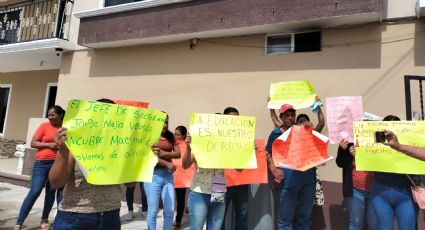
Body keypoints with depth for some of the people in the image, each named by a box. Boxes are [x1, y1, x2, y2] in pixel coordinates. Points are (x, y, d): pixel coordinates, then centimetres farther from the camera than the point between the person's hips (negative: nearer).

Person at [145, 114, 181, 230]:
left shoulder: (170, 136, 11)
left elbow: (178, 153, 3)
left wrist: (164, 153, -13)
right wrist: (167, 164, -15)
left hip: (168, 175, 4)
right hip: (153, 175, -4)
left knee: (170, 210, 6)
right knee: (153, 211, 4)